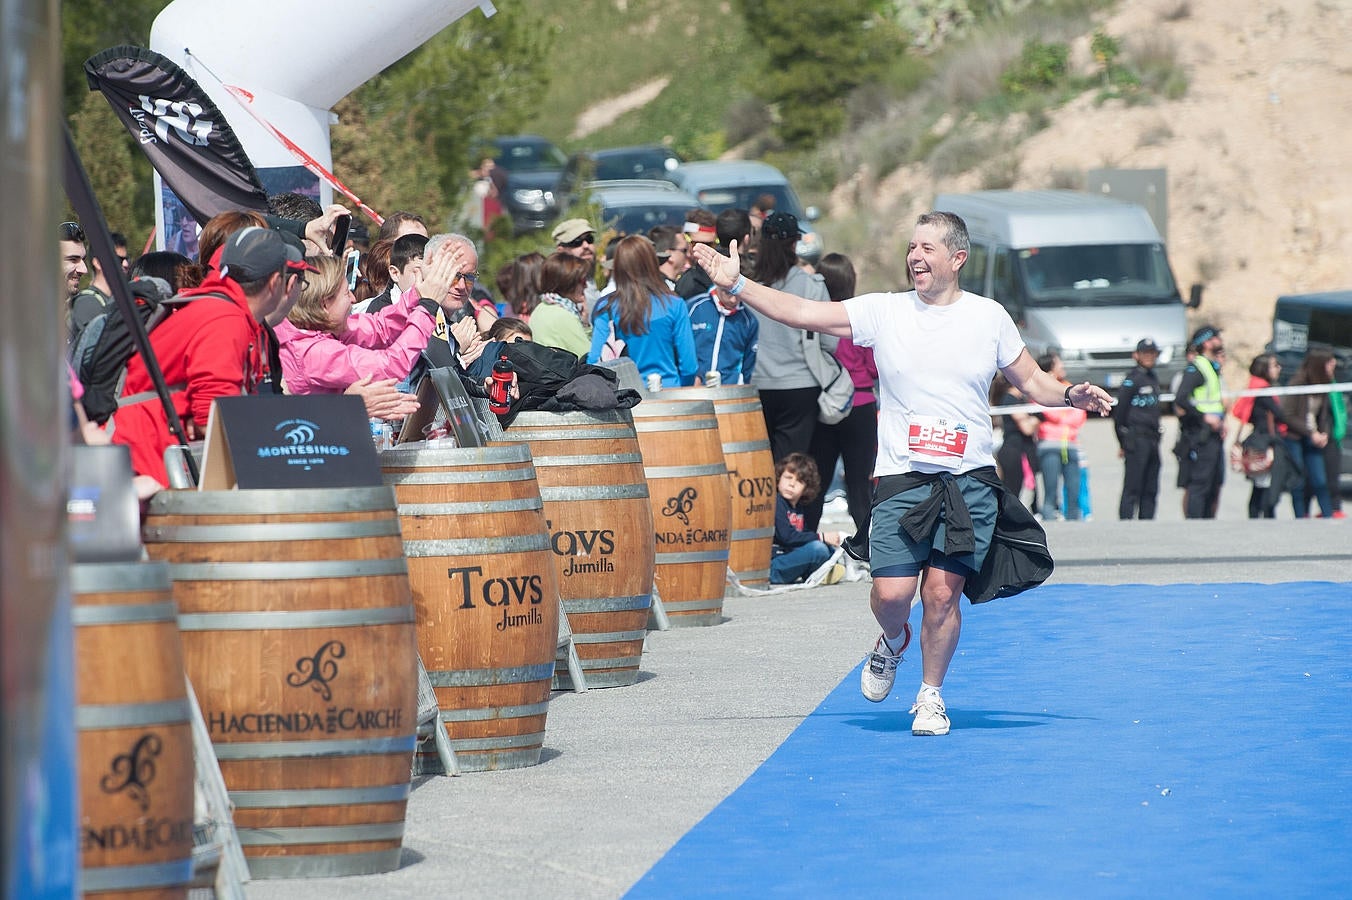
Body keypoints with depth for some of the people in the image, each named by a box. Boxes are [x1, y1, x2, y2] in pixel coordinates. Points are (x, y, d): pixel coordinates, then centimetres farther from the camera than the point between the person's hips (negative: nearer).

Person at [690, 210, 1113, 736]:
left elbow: (1032, 382, 14)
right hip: (900, 479, 0)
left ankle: (931, 696, 15)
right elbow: (801, 313, -4)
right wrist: (737, 284, -13)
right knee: (891, 593, -9)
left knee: (941, 591, -6)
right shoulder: (884, 312, 2)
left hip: (969, 482, 0)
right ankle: (893, 641, 27)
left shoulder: (989, 317, 5)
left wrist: (1071, 395, -6)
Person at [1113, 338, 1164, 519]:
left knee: (1151, 490, 7)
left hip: (1152, 441, 8)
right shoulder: (1132, 380, -7)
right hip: (1137, 441, -8)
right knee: (1132, 489, -9)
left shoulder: (1154, 379, 17)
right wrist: (1123, 443, -6)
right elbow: (1119, 412, -8)